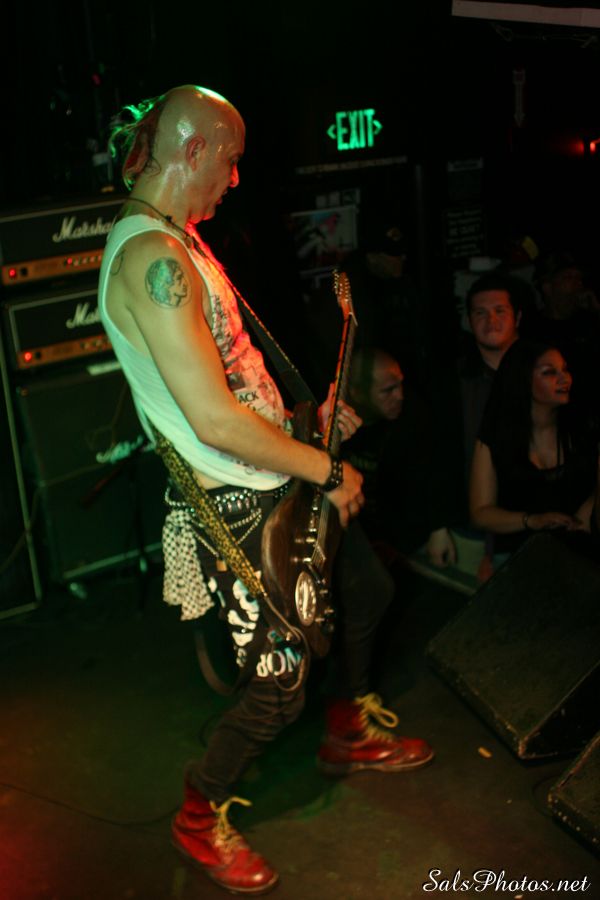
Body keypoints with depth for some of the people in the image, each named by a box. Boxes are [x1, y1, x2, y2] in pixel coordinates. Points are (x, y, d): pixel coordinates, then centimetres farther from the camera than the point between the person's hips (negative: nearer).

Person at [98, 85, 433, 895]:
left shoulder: (181, 238, 10)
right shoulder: (151, 256, -25)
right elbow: (214, 420, -30)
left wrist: (309, 416, 12)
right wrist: (328, 471, -19)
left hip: (283, 480, 10)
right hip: (234, 507, -10)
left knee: (370, 587, 22)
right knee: (280, 686, -1)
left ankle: (352, 732, 46)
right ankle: (201, 819, 26)